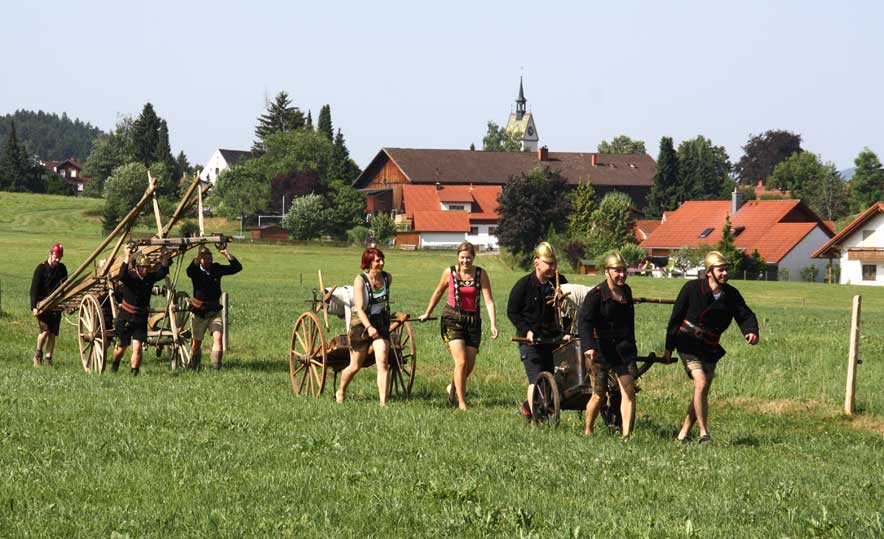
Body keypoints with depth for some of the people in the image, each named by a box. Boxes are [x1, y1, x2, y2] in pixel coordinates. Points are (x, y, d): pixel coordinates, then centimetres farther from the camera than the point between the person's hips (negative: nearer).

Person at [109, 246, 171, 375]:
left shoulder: (150, 278, -5)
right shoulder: (130, 276, -16)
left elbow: (162, 273, -20)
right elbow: (121, 277, -38)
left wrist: (165, 260, -37)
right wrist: (127, 258, -47)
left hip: (141, 319, 2)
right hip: (125, 318, -2)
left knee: (137, 347, -11)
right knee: (121, 348, 12)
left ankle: (134, 373, -2)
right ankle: (114, 365, 41)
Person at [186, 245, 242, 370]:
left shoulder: (217, 269, -1)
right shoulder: (196, 271, -9)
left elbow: (237, 267, -6)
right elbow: (189, 271, -34)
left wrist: (226, 254, -16)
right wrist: (198, 257, -45)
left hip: (214, 311, 1)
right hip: (199, 312, -1)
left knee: (218, 336, -18)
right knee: (197, 342, 10)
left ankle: (216, 366, -23)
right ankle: (194, 367, 29)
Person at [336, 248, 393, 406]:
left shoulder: (387, 278, -3)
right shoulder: (360, 280, -16)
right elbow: (359, 308, -24)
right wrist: (369, 327, -36)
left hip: (381, 323, 3)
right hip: (361, 324, -3)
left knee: (382, 363, -14)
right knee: (355, 366, 10)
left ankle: (383, 402, -15)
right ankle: (340, 392, 37)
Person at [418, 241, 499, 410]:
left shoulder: (481, 274, -3)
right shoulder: (450, 272, -4)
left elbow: (489, 301, -8)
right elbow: (438, 292, 12)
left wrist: (493, 324, -19)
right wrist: (427, 314, 22)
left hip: (473, 320, 2)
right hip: (452, 319, -2)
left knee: (470, 365, 6)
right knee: (461, 362, -14)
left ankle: (452, 388, 36)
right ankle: (461, 403, -5)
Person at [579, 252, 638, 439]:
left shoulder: (626, 291, 10)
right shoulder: (596, 295, -11)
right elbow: (585, 320, -23)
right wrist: (588, 346, -38)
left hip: (623, 349, 5)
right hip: (601, 350, -5)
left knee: (629, 392, -10)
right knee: (599, 396, 1)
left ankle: (627, 434, -11)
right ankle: (588, 432, 23)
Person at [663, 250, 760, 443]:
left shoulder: (731, 295, -1)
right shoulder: (692, 288, -11)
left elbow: (745, 315, -1)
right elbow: (676, 317, -5)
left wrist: (751, 331, -26)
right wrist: (669, 348, -3)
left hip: (710, 349, 5)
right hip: (688, 345, -5)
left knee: (703, 391, 7)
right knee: (701, 383, -21)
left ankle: (683, 433, 20)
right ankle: (703, 433, -15)